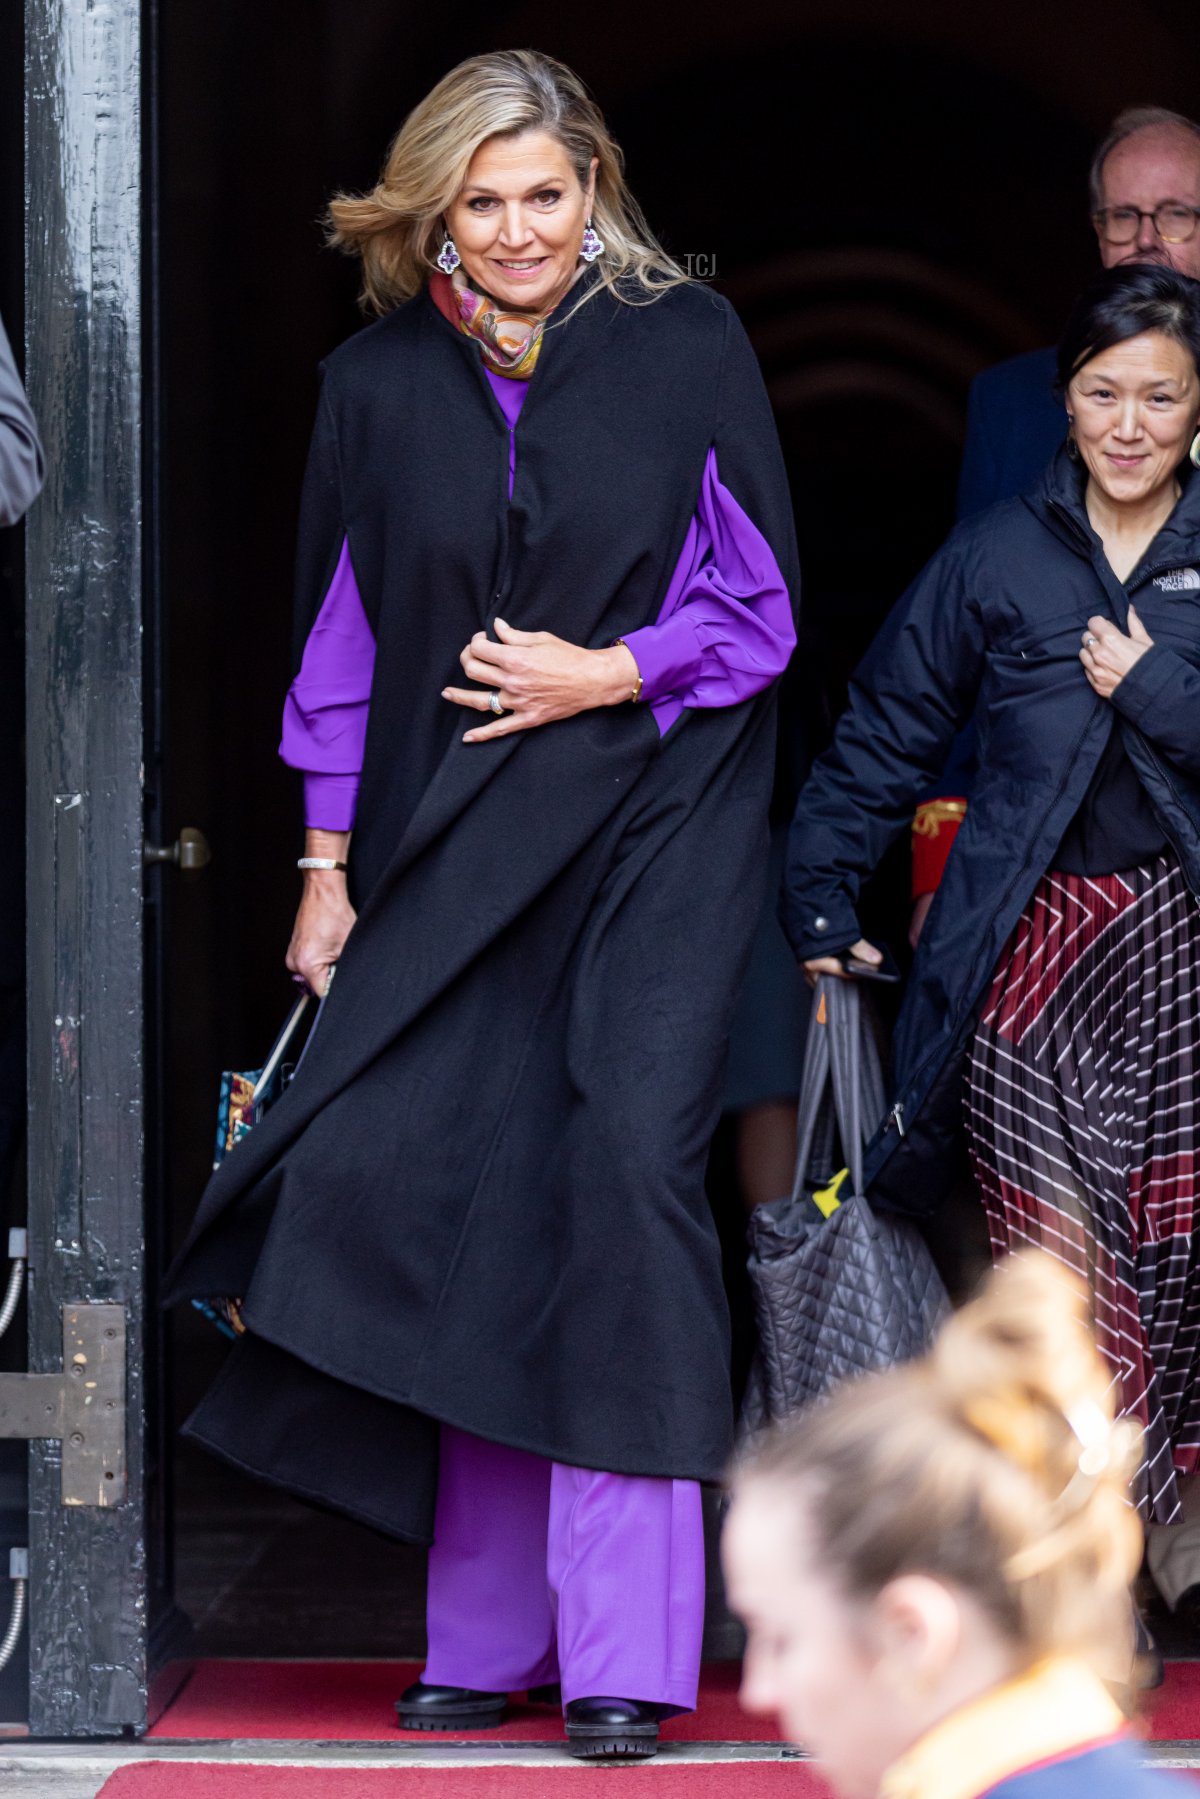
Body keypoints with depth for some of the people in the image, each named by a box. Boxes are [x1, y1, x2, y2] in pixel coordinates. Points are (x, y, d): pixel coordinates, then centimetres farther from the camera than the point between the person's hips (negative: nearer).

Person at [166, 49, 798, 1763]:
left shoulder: (687, 345, 0)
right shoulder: (380, 384, 6)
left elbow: (763, 605, 2)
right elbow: (343, 640, 11)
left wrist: (609, 677, -12)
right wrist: (327, 866, 7)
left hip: (655, 830, -3)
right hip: (451, 847, 3)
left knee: (626, 1160, -16)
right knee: (466, 1197, -1)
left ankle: (628, 1653, -13)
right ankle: (489, 1638, 11)